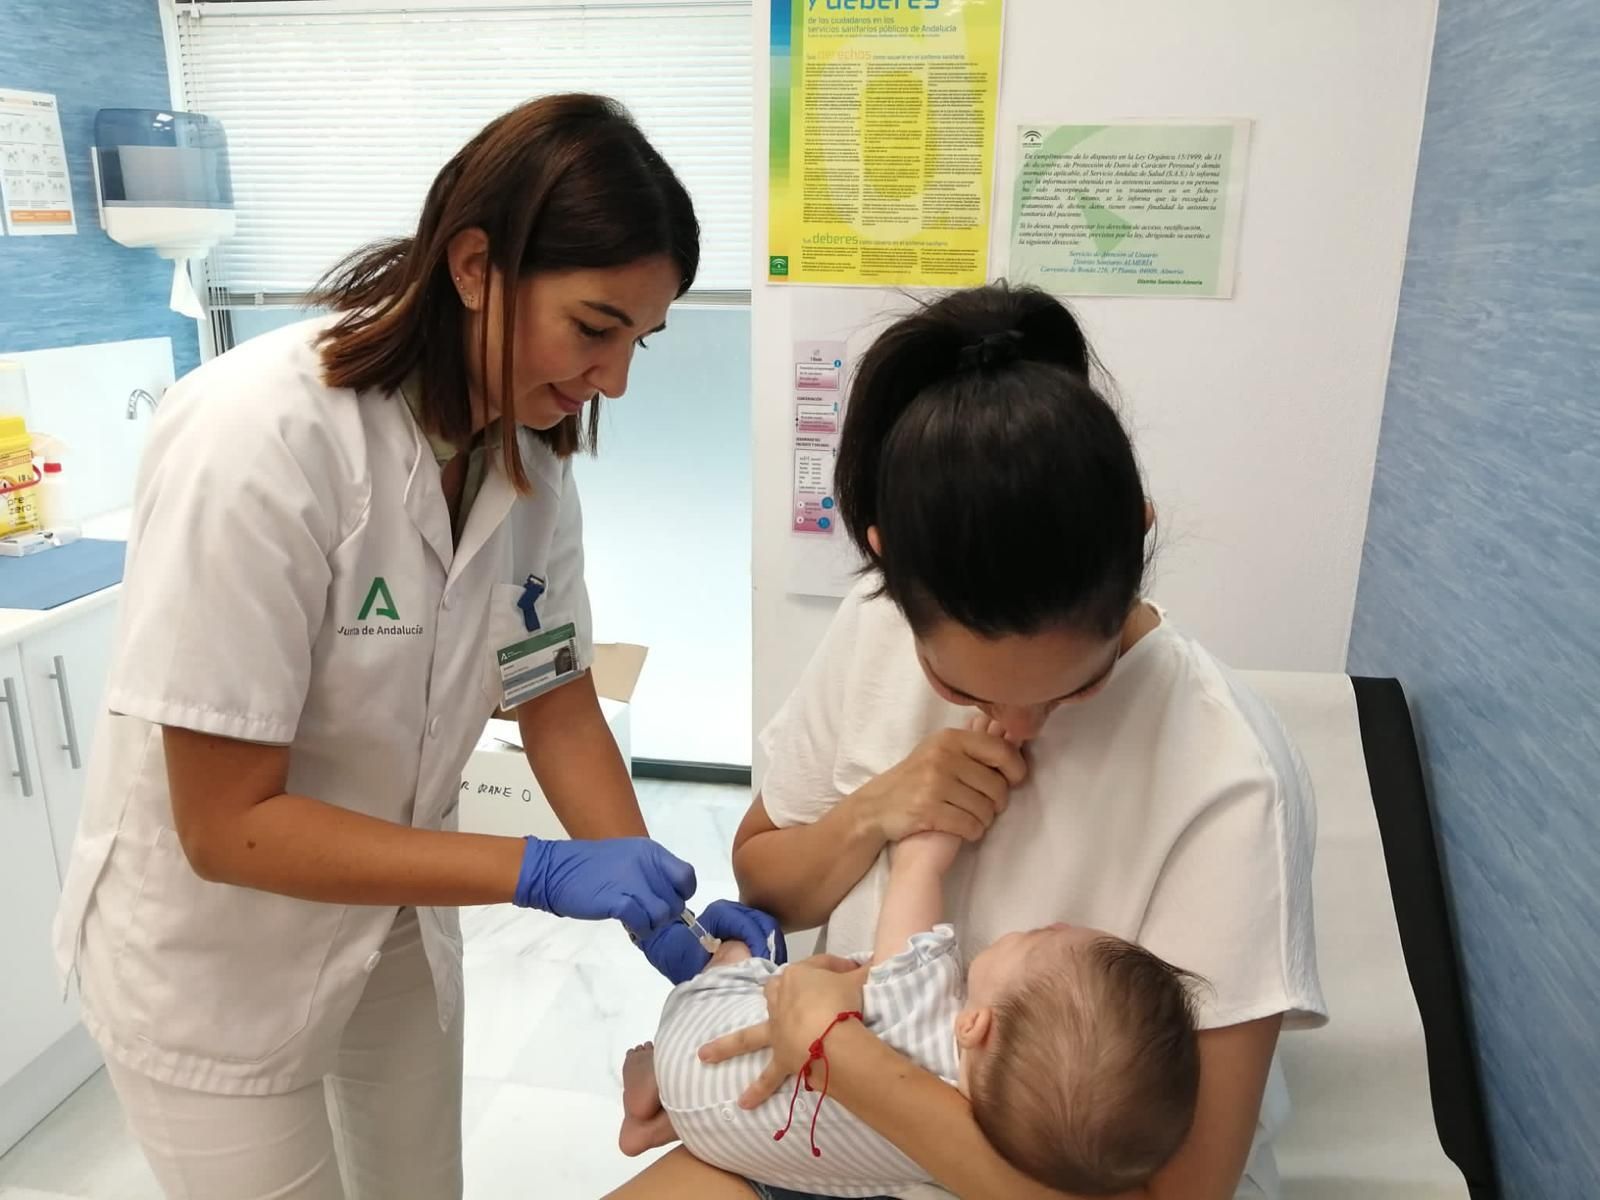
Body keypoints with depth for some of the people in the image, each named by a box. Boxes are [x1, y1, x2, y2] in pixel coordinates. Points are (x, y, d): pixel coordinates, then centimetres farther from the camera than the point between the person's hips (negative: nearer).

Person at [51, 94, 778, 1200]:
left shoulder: (533, 452, -12)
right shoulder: (260, 441, -30)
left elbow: (558, 703, -4)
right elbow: (226, 826, -27)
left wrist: (661, 904, -16)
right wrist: (543, 873, -31)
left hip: (398, 919, 6)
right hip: (215, 961, -5)